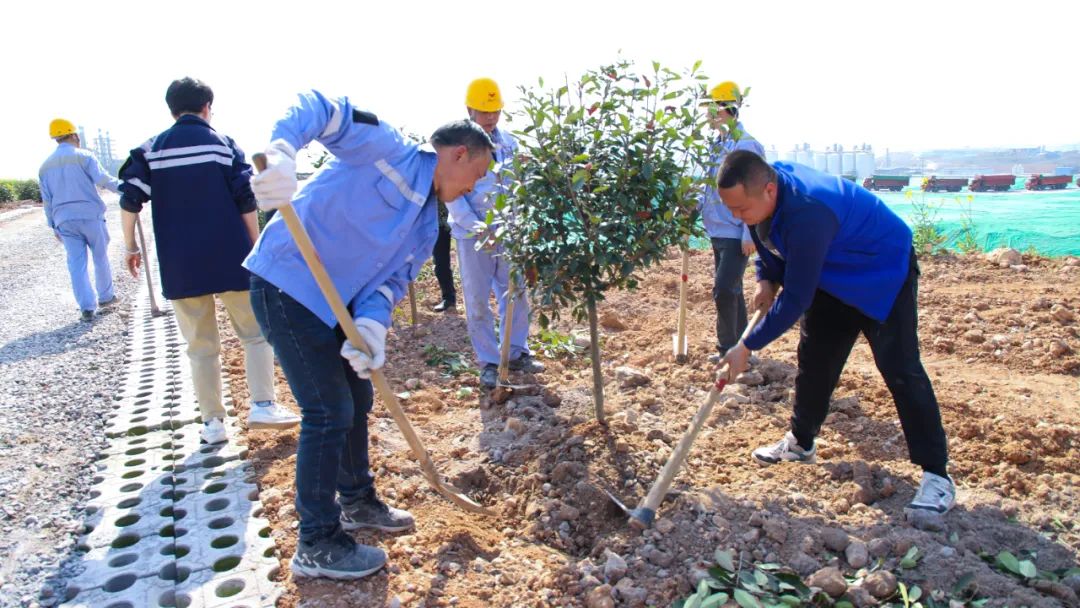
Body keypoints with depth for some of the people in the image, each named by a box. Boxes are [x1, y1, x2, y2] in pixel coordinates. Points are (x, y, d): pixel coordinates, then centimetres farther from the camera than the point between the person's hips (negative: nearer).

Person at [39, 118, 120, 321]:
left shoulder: (45, 166, 14)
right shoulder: (83, 156, -3)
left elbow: (47, 200, 15)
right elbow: (103, 179, -15)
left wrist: (53, 225, 20)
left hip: (65, 221, 4)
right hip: (90, 216, -4)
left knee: (76, 264, 2)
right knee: (100, 257, 11)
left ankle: (87, 307, -2)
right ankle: (106, 296, 20)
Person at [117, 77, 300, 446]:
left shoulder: (150, 150, 6)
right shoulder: (223, 144, 1)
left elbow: (130, 200, 0)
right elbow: (246, 203, -3)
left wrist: (130, 246, 11)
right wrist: (256, 248, 5)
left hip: (179, 266, 2)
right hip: (230, 259, -2)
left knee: (201, 346, 10)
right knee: (255, 332, 10)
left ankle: (212, 423, 13)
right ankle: (263, 406, -1)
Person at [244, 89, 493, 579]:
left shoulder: (427, 225, 12)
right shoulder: (390, 149, -11)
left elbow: (394, 278, 3)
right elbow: (318, 108, -20)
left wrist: (372, 323, -18)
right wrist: (280, 152, -40)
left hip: (334, 302, 9)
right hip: (287, 285, -9)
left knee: (356, 398, 19)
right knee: (329, 412, -6)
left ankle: (357, 501, 41)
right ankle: (317, 544, 11)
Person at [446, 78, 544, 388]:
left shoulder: (508, 142, 5)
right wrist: (476, 227, -22)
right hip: (472, 235, -4)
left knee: (515, 293, 11)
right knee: (478, 301, 3)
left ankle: (517, 352, 26)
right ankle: (488, 362, 15)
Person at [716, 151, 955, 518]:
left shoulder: (807, 213, -41)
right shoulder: (761, 187, -15)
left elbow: (796, 300, -35)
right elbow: (768, 240, 9)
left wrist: (746, 348, -30)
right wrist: (766, 279, -6)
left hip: (884, 271, -8)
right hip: (834, 275, 8)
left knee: (899, 369, -15)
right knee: (814, 358, 11)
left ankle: (937, 475, -5)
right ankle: (800, 443, 27)